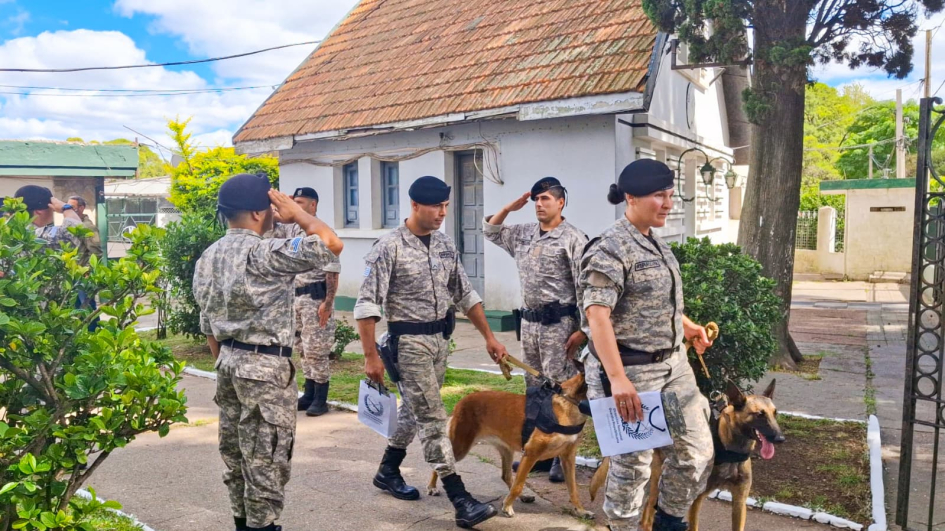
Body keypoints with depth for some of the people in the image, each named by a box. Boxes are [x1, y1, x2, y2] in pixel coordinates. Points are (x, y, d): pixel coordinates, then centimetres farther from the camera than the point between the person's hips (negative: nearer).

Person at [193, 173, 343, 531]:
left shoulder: (208, 258, 8)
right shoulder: (262, 253, -19)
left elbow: (208, 326, 14)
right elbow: (331, 245, -25)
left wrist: (226, 363, 22)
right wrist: (297, 212, -10)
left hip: (228, 362, 9)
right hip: (265, 367, -9)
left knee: (236, 453, 17)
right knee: (265, 460, 2)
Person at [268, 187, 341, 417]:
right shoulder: (291, 229, 10)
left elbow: (332, 272, -15)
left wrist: (328, 303, -20)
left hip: (315, 297, -8)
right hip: (295, 296, 8)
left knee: (316, 350, -3)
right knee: (302, 348, 14)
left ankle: (320, 399, 7)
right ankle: (309, 394, 25)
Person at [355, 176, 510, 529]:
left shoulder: (445, 245, 6)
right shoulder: (389, 246, -13)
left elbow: (466, 294, 12)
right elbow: (367, 305, -14)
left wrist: (489, 337, 8)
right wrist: (370, 355, -16)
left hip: (441, 339, 7)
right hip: (409, 341, -7)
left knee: (414, 410, 18)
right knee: (433, 418, -5)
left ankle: (388, 471, 38)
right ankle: (461, 501, -1)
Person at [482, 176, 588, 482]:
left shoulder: (573, 239, -9)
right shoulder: (524, 234, 11)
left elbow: (584, 287, -13)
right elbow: (491, 232, 25)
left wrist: (582, 329, -17)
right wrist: (508, 208, 10)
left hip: (558, 322, -7)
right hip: (529, 320, 7)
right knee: (534, 388, 13)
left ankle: (562, 456, 7)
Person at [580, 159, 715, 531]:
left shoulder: (656, 244, 10)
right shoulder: (610, 249, -18)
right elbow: (597, 315, -25)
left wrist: (687, 326, 31)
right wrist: (618, 379, -30)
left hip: (674, 365, 9)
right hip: (634, 371, -9)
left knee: (697, 450, 15)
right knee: (632, 462, 5)